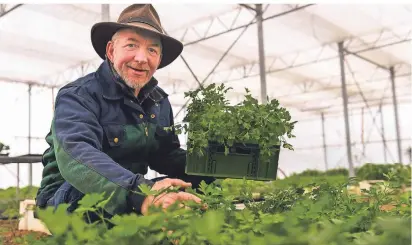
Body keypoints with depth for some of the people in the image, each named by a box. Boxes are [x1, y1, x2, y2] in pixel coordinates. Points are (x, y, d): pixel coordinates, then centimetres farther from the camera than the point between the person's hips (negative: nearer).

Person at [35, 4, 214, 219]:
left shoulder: (160, 101, 6)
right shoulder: (78, 96, -17)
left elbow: (167, 155, 11)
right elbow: (77, 155, -36)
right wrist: (139, 194, -54)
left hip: (130, 194, 7)